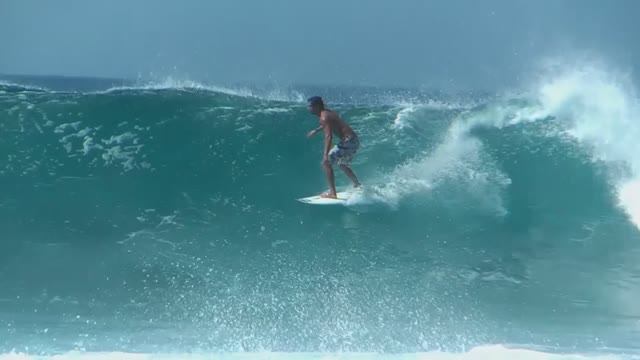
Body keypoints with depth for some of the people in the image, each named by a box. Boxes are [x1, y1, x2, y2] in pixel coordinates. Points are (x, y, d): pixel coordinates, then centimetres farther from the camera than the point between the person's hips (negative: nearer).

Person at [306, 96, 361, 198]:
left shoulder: (324, 117, -15)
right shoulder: (328, 112, 13)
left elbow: (328, 136, -27)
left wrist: (326, 155, -36)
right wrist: (316, 130, 48)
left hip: (348, 141, -10)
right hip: (354, 140, 10)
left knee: (326, 163, -9)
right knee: (342, 165, 30)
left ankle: (332, 193, -12)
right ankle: (358, 186, 38)